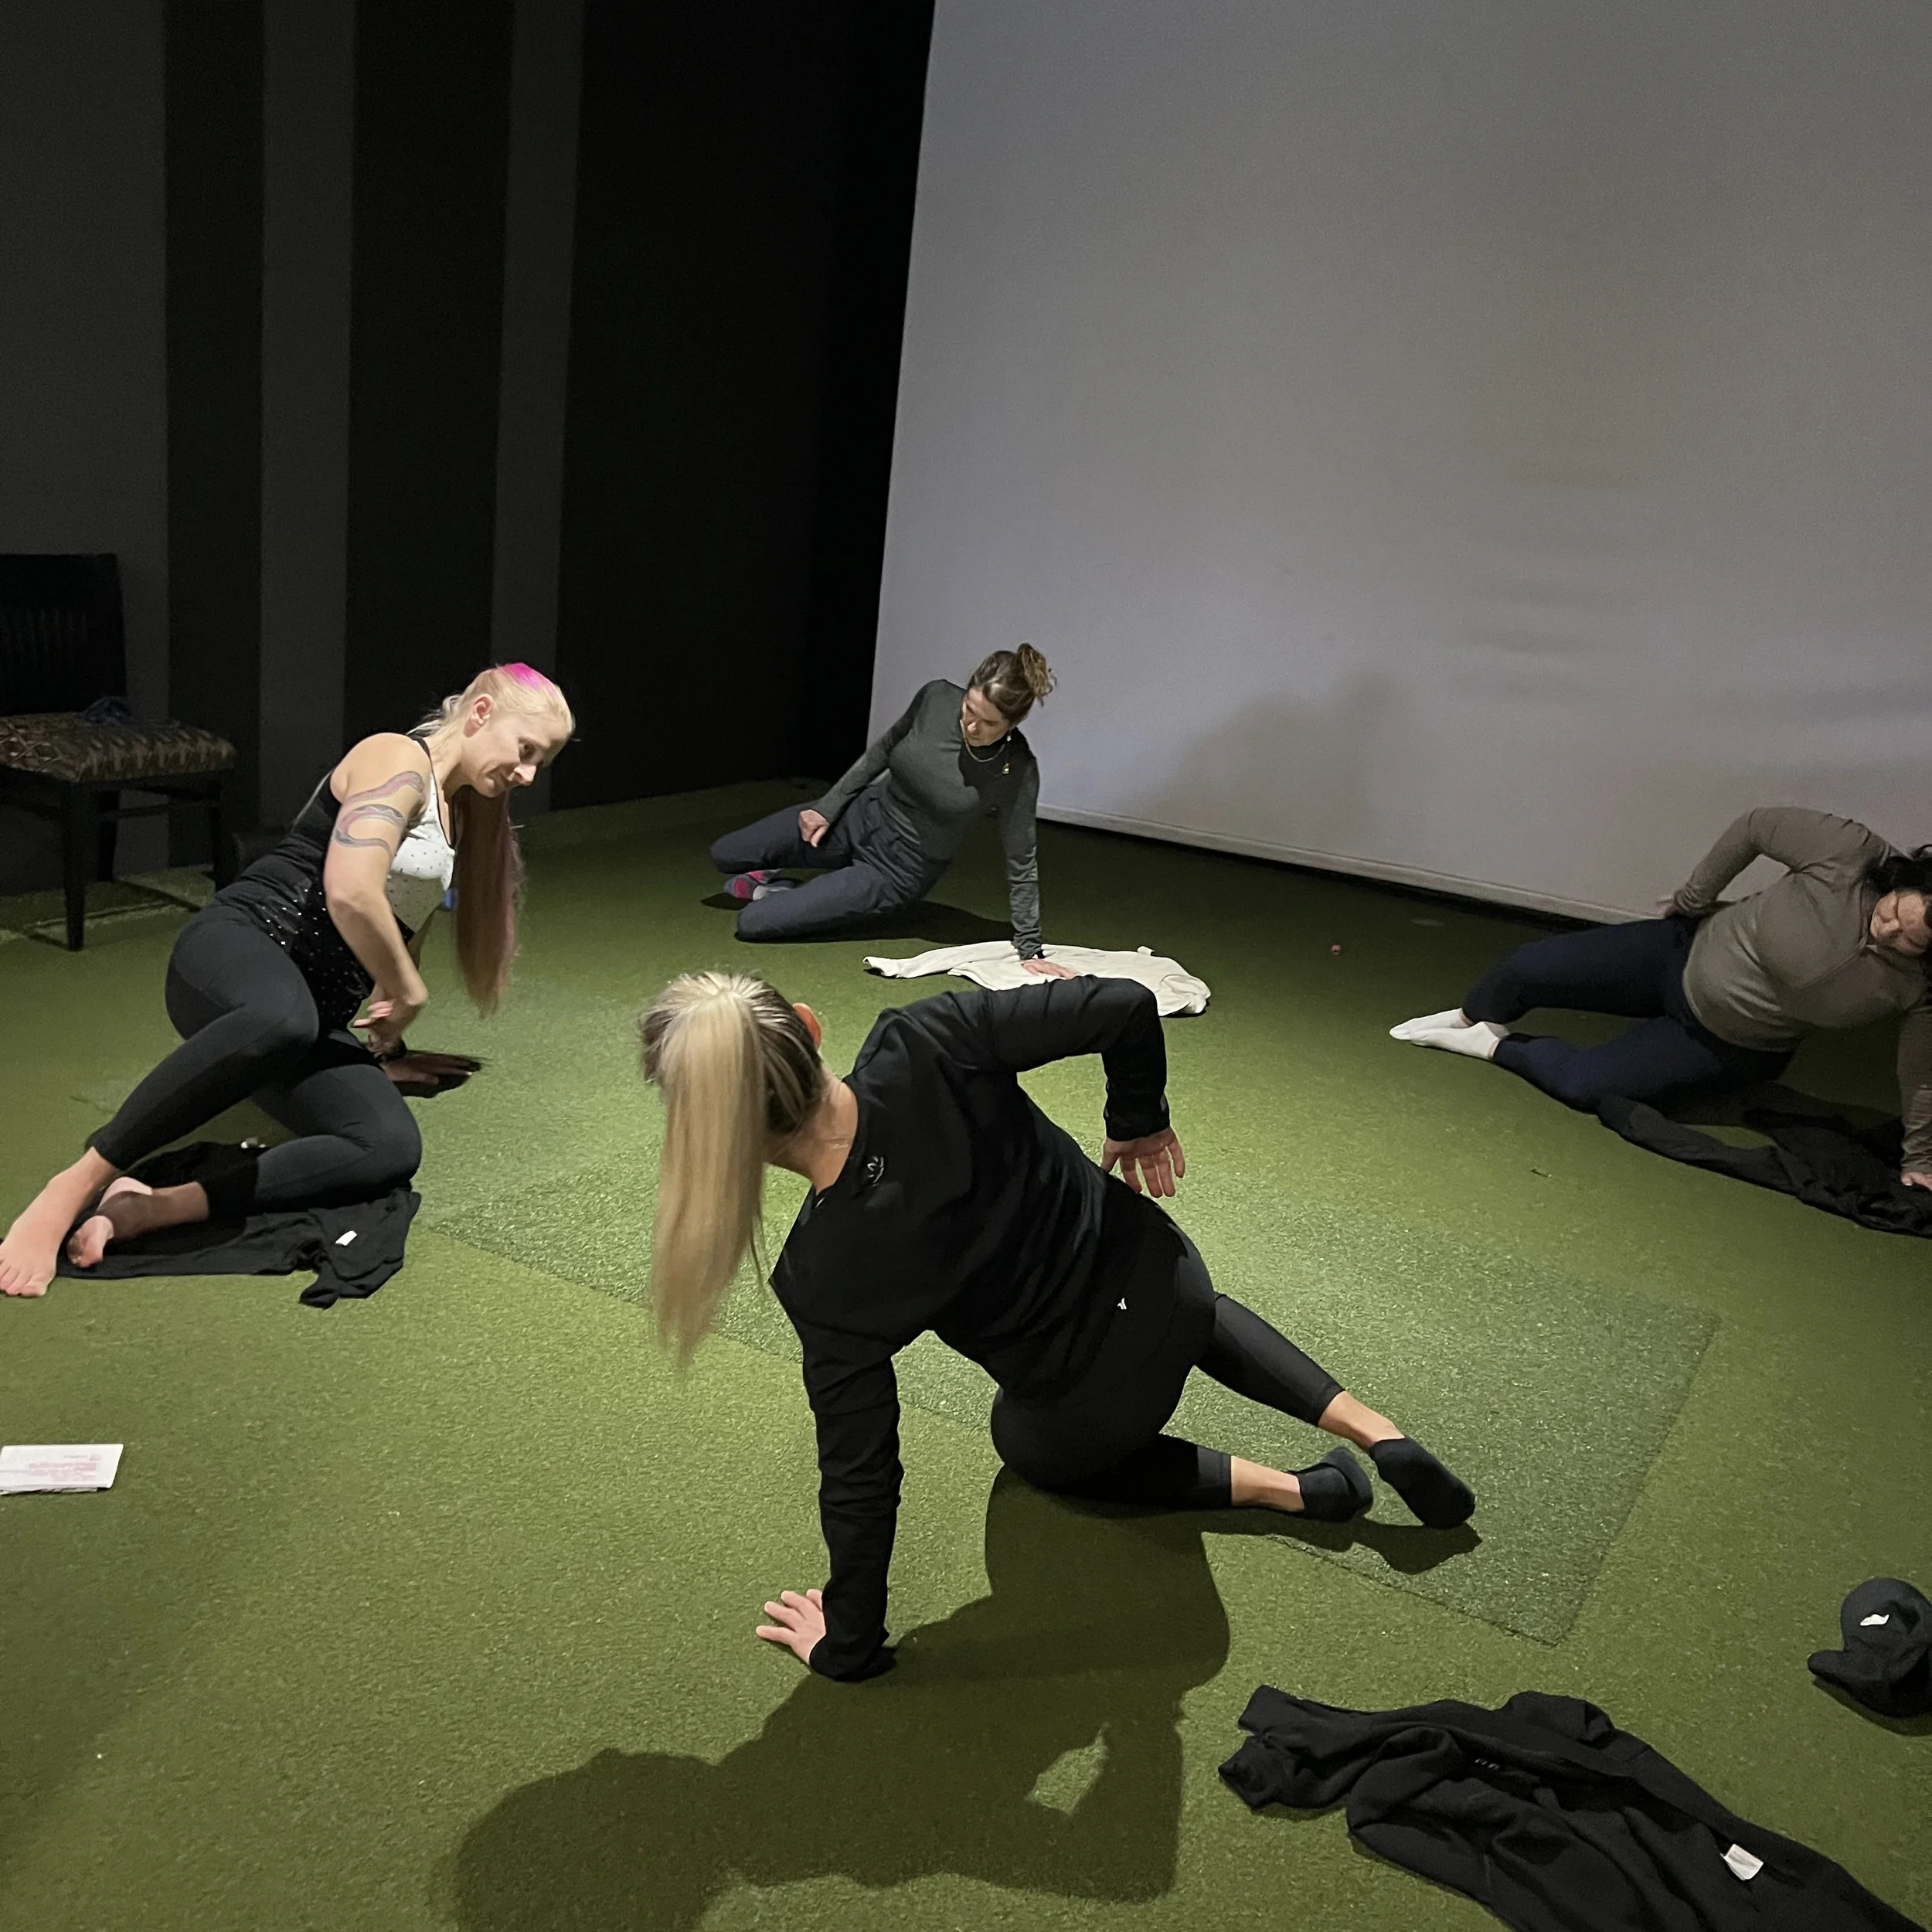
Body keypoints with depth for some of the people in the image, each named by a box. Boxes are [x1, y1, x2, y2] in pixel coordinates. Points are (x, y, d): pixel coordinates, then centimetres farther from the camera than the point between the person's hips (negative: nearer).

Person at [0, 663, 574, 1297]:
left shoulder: (456, 815, 25)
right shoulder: (397, 757, -5)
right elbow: (350, 893, -21)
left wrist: (385, 1047, 44)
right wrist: (409, 992, -6)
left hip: (312, 1015, 8)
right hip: (235, 949, -8)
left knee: (392, 1149, -21)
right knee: (283, 1018, -46)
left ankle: (148, 1207, -24)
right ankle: (74, 1187, -32)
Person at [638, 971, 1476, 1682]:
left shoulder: (821, 1280, -29)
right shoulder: (923, 1044, -26)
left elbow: (861, 1474, -20)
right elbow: (1125, 1007, -25)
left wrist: (848, 1644, -4)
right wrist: (1139, 1123, -4)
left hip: (1090, 1402, -3)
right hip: (1156, 1273, 3)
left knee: (1032, 1449, 35)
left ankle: (1286, 1488, 20)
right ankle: (1376, 1431, 24)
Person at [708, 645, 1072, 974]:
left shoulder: (1017, 772, -26)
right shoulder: (937, 698, -17)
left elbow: (1021, 864, -16)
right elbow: (884, 749, 2)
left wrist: (1030, 950, -14)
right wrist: (828, 807, 3)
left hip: (899, 868, -4)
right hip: (862, 815, 4)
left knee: (753, 922, -10)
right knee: (725, 855, 10)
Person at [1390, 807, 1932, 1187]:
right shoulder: (1848, 851, -27)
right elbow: (1756, 826, -13)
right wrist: (1693, 898, -6)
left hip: (1731, 1049, -1)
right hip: (1689, 950, 1)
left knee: (1583, 1085, -16)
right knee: (1530, 967, -3)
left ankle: (1496, 1047, 14)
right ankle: (1472, 1018, 31)